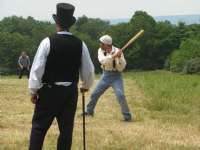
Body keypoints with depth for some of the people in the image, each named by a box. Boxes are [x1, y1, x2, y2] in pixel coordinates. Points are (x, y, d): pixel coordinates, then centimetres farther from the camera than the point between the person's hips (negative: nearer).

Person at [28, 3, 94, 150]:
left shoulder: (48, 41, -11)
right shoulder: (80, 44, -1)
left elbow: (37, 68, -11)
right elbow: (88, 69, 7)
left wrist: (34, 90, -1)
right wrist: (86, 85, 27)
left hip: (49, 90, -3)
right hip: (71, 91, 3)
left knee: (39, 126, 5)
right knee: (66, 128, 10)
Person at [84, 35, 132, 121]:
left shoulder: (117, 51, -16)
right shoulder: (100, 51, -6)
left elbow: (121, 67, -20)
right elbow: (102, 60, -27)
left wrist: (119, 57, -36)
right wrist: (113, 56, -39)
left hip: (116, 76, -4)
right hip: (105, 75, 4)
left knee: (120, 95, -21)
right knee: (94, 94, 11)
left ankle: (127, 116, -9)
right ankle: (89, 111, 32)